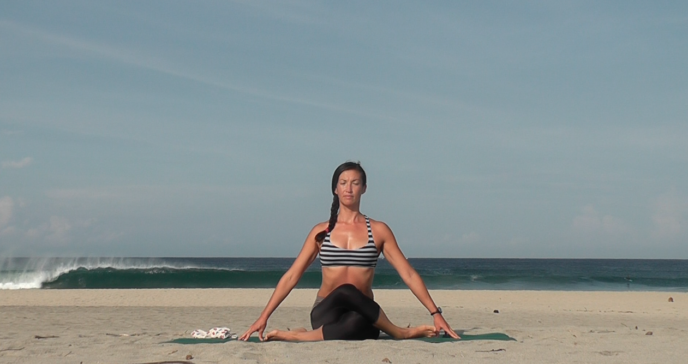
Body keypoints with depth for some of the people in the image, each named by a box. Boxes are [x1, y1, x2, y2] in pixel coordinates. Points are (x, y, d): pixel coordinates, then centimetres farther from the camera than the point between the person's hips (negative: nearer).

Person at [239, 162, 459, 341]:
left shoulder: (378, 230, 7)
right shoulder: (321, 231, 8)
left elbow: (409, 275, 4)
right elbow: (291, 276, 6)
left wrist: (435, 313, -5)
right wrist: (263, 317, -1)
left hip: (361, 318, -1)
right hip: (326, 314, 1)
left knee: (355, 323, -41)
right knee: (346, 291, -36)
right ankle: (400, 333, -19)